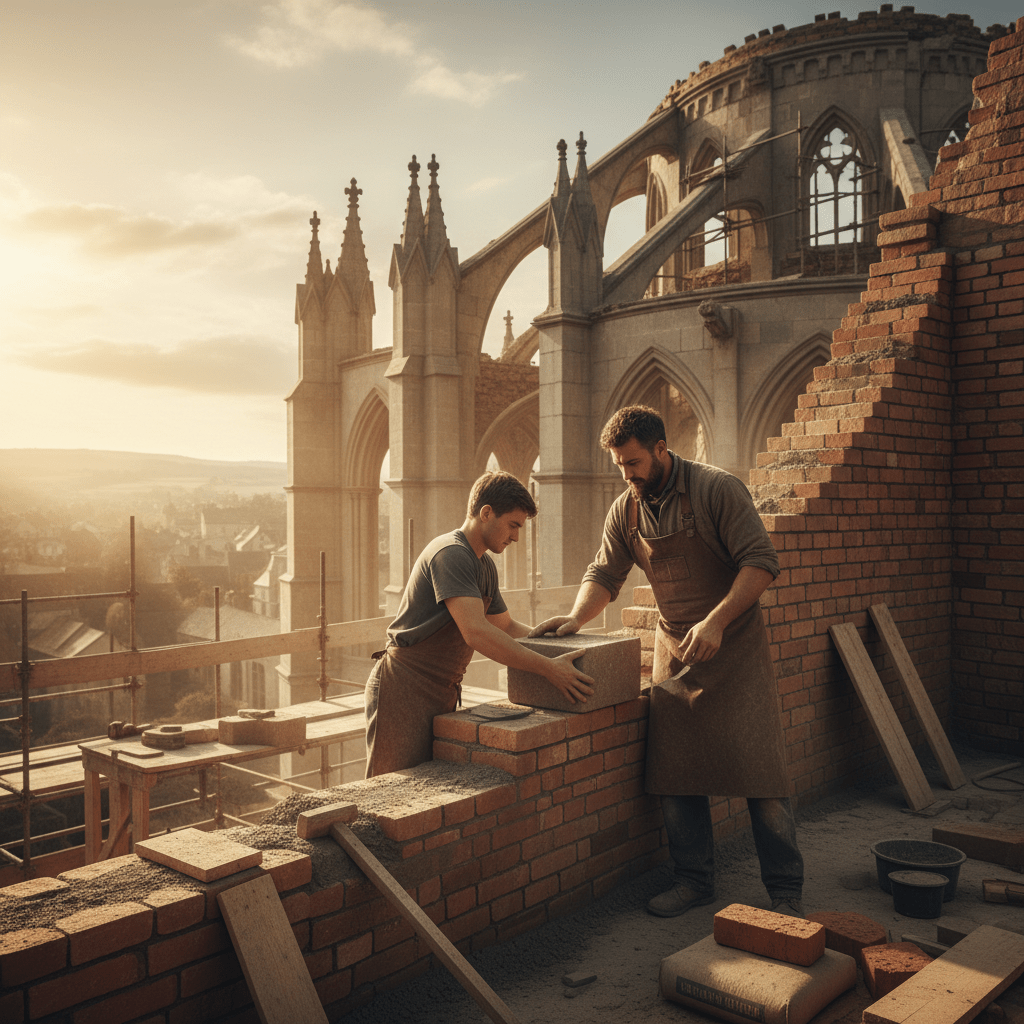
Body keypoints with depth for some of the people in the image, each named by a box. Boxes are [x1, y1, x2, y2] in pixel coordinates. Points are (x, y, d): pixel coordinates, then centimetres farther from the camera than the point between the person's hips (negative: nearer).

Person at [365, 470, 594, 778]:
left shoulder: (485, 566, 14)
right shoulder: (450, 553, -18)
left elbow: (506, 627, 26)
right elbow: (476, 633, -29)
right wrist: (548, 668, -28)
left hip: (441, 694, 9)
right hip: (404, 691, -9)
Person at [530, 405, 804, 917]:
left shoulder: (717, 489, -13)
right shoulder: (625, 510, 3)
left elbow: (761, 561, -16)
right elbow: (604, 573, 10)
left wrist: (716, 621, -25)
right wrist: (577, 616, -9)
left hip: (735, 646, -5)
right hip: (674, 652, 5)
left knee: (760, 770, -3)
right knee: (674, 772, 5)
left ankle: (785, 890, 11)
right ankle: (694, 879, 20)